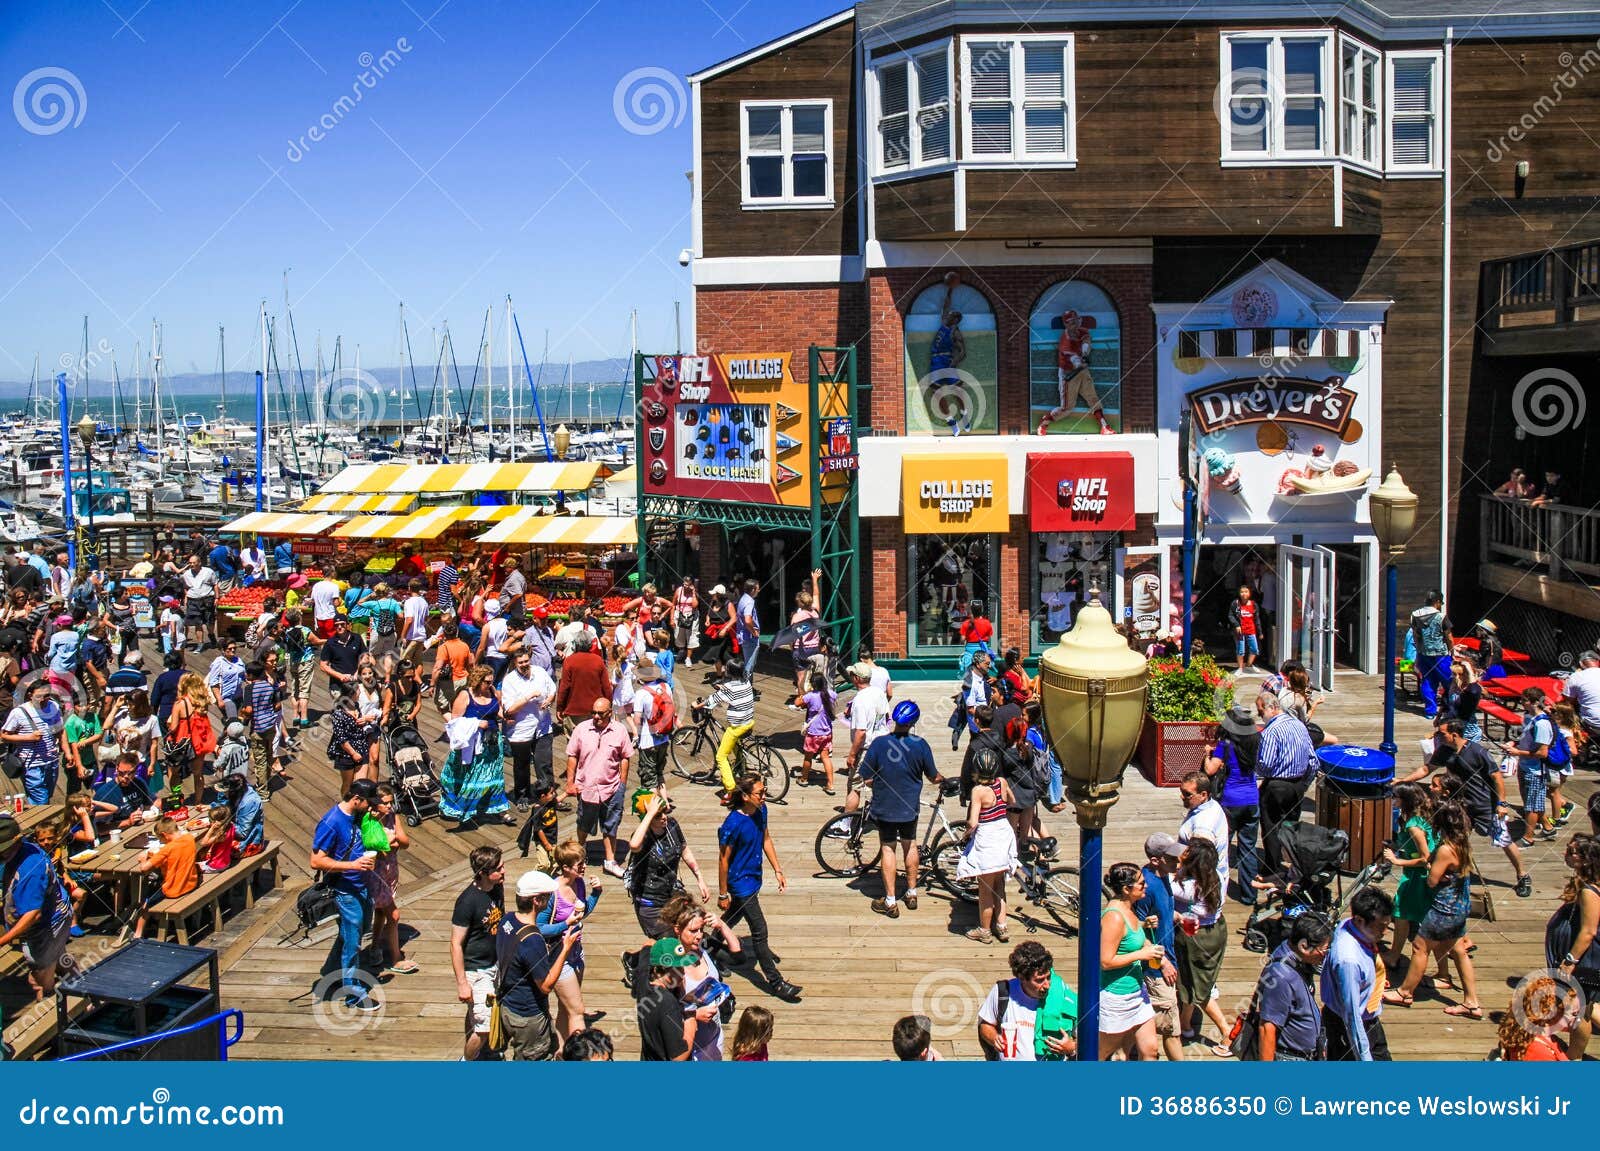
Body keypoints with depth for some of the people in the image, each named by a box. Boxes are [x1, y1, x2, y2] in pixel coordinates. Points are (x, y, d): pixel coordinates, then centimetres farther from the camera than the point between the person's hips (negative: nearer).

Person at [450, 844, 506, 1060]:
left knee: (475, 1017, 21)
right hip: (475, 970, -7)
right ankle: (467, 1061, 16)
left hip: (496, 965, 7)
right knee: (485, 1026, -6)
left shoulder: (497, 889, -3)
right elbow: (456, 944, -19)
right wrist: (462, 984, -18)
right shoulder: (468, 900, -25)